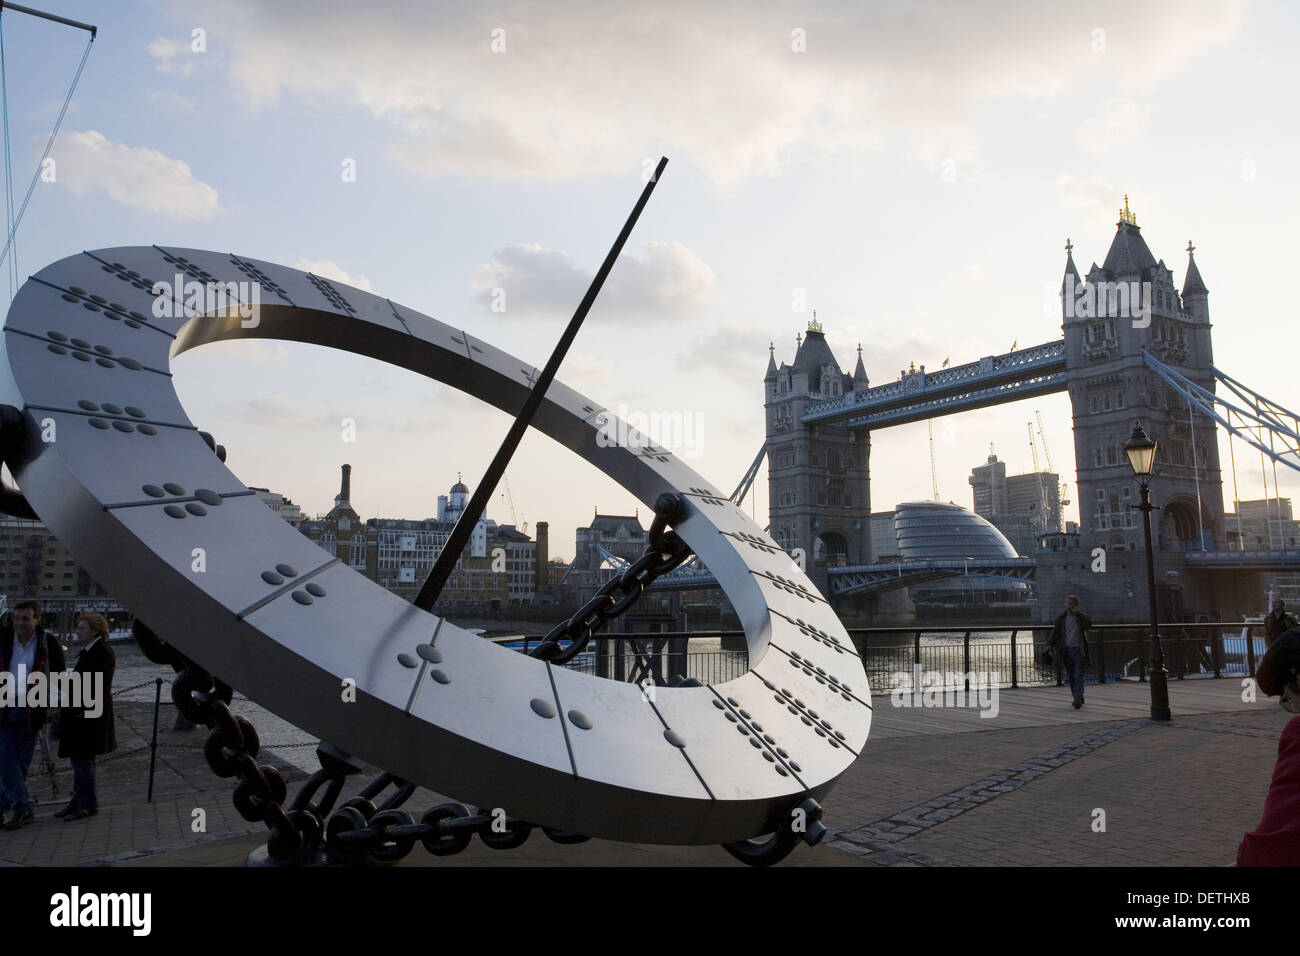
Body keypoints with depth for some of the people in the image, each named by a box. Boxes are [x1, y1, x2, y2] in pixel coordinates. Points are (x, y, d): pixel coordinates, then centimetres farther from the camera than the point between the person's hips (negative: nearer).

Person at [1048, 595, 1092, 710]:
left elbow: (1089, 623, -24)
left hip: (1078, 650, -4)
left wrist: (1077, 613, -21)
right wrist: (1050, 645, 0)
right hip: (1066, 650, 4)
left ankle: (1078, 699, -13)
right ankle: (1079, 698, 21)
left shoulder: (1082, 617, -2)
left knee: (1078, 676, -10)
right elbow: (1055, 632, 9)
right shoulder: (1062, 617, 7)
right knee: (1071, 676, 9)